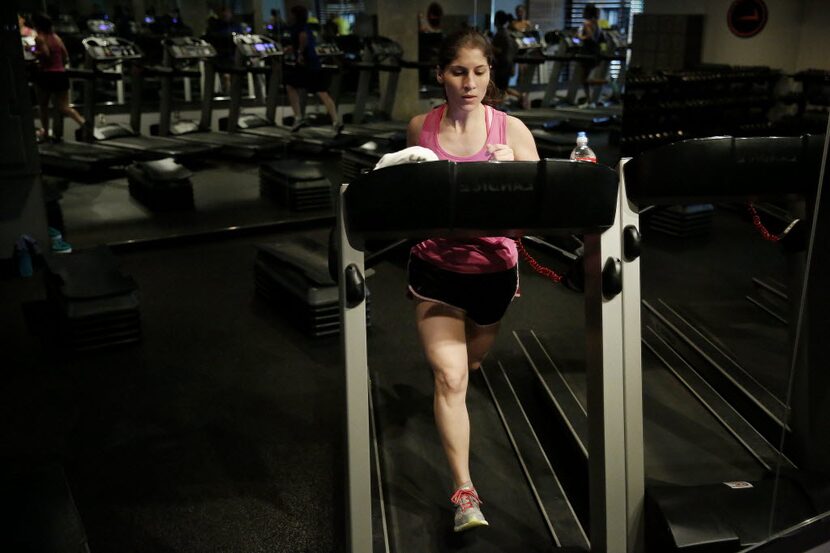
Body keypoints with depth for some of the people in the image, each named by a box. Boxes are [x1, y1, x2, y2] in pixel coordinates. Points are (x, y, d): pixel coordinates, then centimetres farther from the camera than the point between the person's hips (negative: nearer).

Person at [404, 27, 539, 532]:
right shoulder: (420, 128, -4)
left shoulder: (511, 130, -10)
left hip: (493, 266, 1)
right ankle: (465, 491, 0)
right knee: (450, 377, -9)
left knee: (470, 364, 24)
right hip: (435, 267, 0)